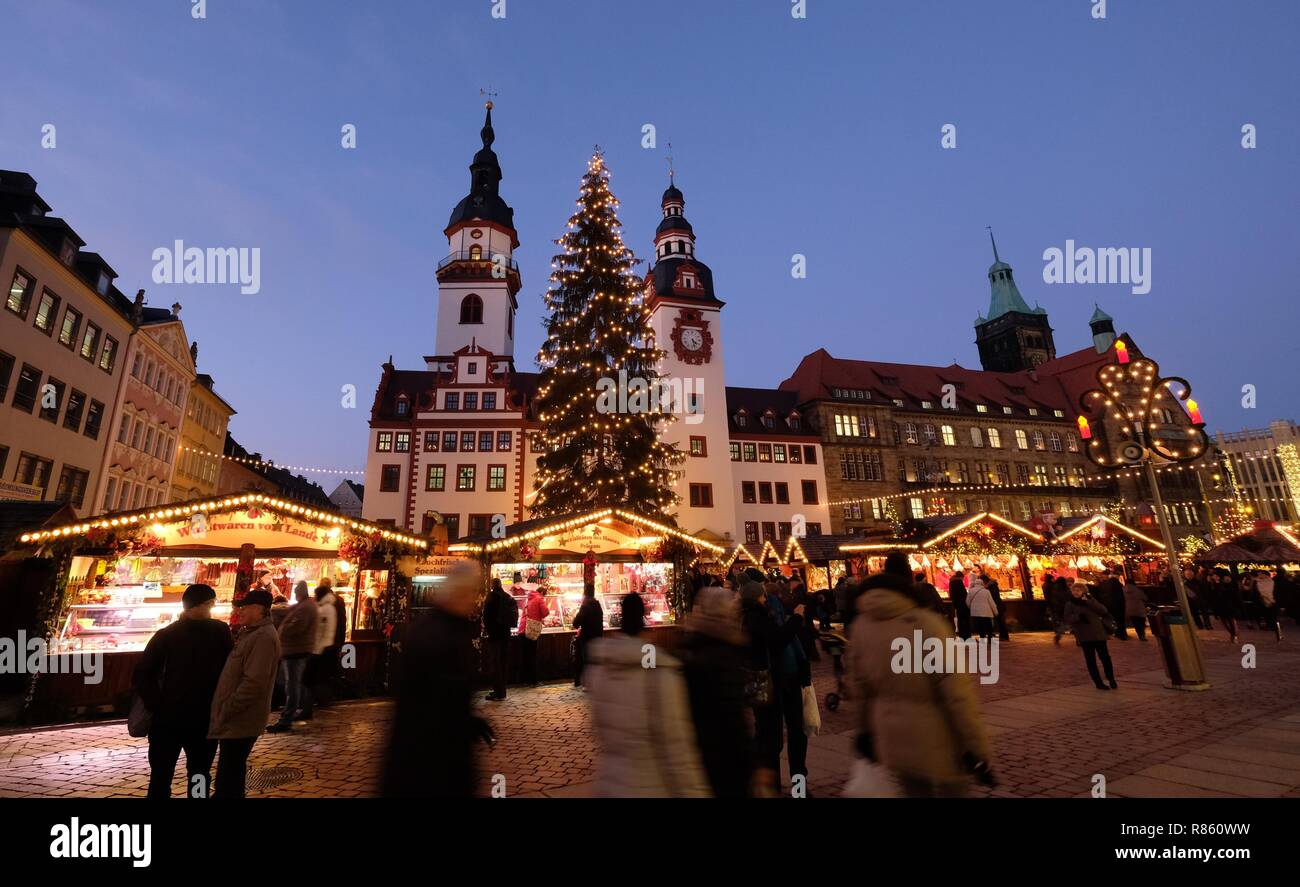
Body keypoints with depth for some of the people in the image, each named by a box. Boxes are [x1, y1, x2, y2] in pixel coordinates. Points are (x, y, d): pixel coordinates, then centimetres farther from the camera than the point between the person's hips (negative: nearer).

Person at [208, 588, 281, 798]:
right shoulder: (252, 633, 12)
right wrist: (224, 710, 15)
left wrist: (225, 711, -18)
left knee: (227, 781, -1)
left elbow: (254, 683, -26)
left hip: (240, 721, -10)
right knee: (232, 774, 21)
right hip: (237, 719, 10)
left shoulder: (263, 637, -21)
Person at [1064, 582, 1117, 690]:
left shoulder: (1090, 600, 5)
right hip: (1084, 636, -1)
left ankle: (1112, 680, 21)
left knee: (1105, 657, 1)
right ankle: (1098, 683, 13)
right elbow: (1067, 618, -8)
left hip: (1098, 634, 1)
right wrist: (1079, 617, -25)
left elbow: (1103, 611, -9)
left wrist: (1088, 602, -17)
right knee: (1090, 660, 3)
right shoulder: (1070, 604, 0)